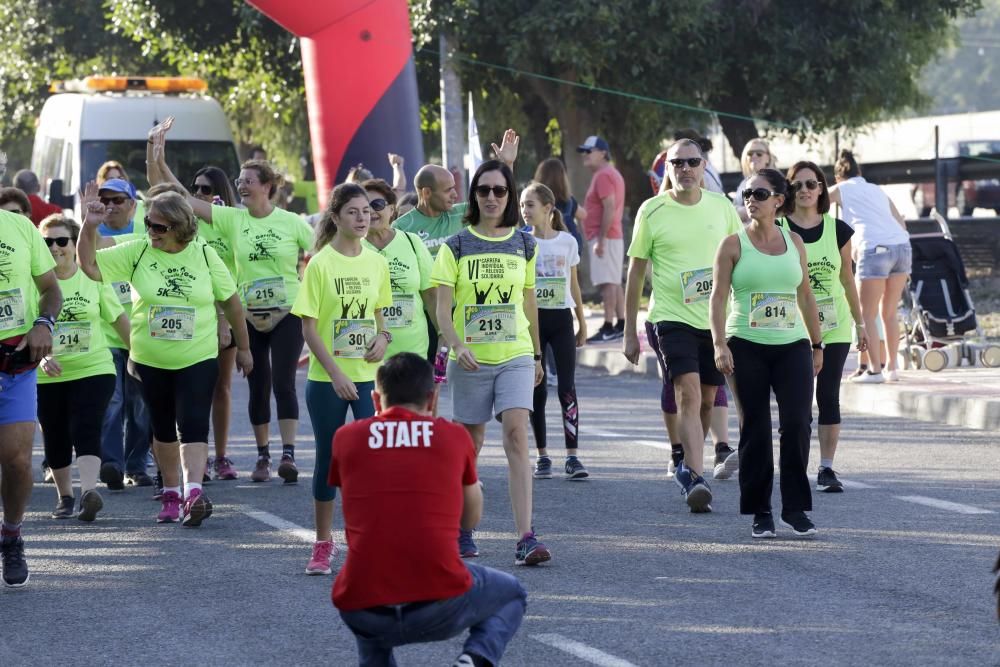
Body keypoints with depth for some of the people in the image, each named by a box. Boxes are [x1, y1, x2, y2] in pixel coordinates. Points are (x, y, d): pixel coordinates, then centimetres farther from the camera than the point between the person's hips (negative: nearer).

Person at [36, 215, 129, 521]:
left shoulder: (93, 278, 2)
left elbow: (118, 318, 11)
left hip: (93, 369, -1)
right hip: (48, 377, 1)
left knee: (86, 430, -16)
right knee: (55, 438, 9)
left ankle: (89, 490, -28)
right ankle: (64, 496, 25)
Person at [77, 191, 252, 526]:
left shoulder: (204, 255, -4)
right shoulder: (137, 253, -3)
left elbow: (231, 301, 5)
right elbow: (89, 265, -4)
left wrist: (243, 348, 10)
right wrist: (90, 228, -19)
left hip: (198, 359, -2)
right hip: (151, 360, 2)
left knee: (193, 425, -14)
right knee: (163, 428, 12)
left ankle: (193, 492, -23)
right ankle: (171, 494, 23)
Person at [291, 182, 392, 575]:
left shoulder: (376, 263, 5)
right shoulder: (321, 264, -8)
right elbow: (309, 327, -9)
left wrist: (382, 336, -4)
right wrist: (336, 374, -16)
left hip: (369, 376, 3)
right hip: (327, 379, -3)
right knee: (328, 458, 5)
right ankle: (323, 544, 17)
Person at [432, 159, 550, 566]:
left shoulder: (524, 245, 7)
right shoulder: (456, 247, 0)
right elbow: (443, 308, -6)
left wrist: (537, 356, 22)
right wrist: (457, 345, -23)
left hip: (515, 356, 1)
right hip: (470, 360, -1)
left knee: (516, 434, -14)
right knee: (470, 444, 7)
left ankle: (525, 539, -20)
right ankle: (463, 530, 24)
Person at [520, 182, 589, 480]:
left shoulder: (567, 242, 4)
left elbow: (574, 285, 12)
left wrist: (582, 323, 13)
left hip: (561, 319, 0)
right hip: (532, 318, 0)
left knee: (567, 388, -6)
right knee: (537, 389, 2)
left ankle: (572, 456, -7)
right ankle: (542, 456, 8)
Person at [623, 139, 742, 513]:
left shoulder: (721, 207, 5)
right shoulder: (652, 211, -1)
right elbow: (636, 272, 4)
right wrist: (629, 333, 4)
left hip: (716, 319, 4)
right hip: (671, 317, -4)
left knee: (707, 401, 11)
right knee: (688, 394, -19)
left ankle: (684, 464, 33)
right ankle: (695, 478, -25)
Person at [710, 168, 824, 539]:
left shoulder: (794, 243, 10)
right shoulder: (734, 245, 0)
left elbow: (805, 295, 16)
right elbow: (718, 297, -4)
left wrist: (817, 345, 16)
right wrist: (719, 344, -16)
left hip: (792, 345, 2)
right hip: (747, 347, -2)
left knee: (797, 424, -9)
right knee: (755, 431, 1)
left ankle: (795, 508, -1)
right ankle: (760, 512, 9)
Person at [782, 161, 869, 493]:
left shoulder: (838, 230, 4)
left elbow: (847, 279, 12)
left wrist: (859, 322, 15)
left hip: (834, 326, 2)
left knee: (828, 395, -1)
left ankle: (827, 469, 3)